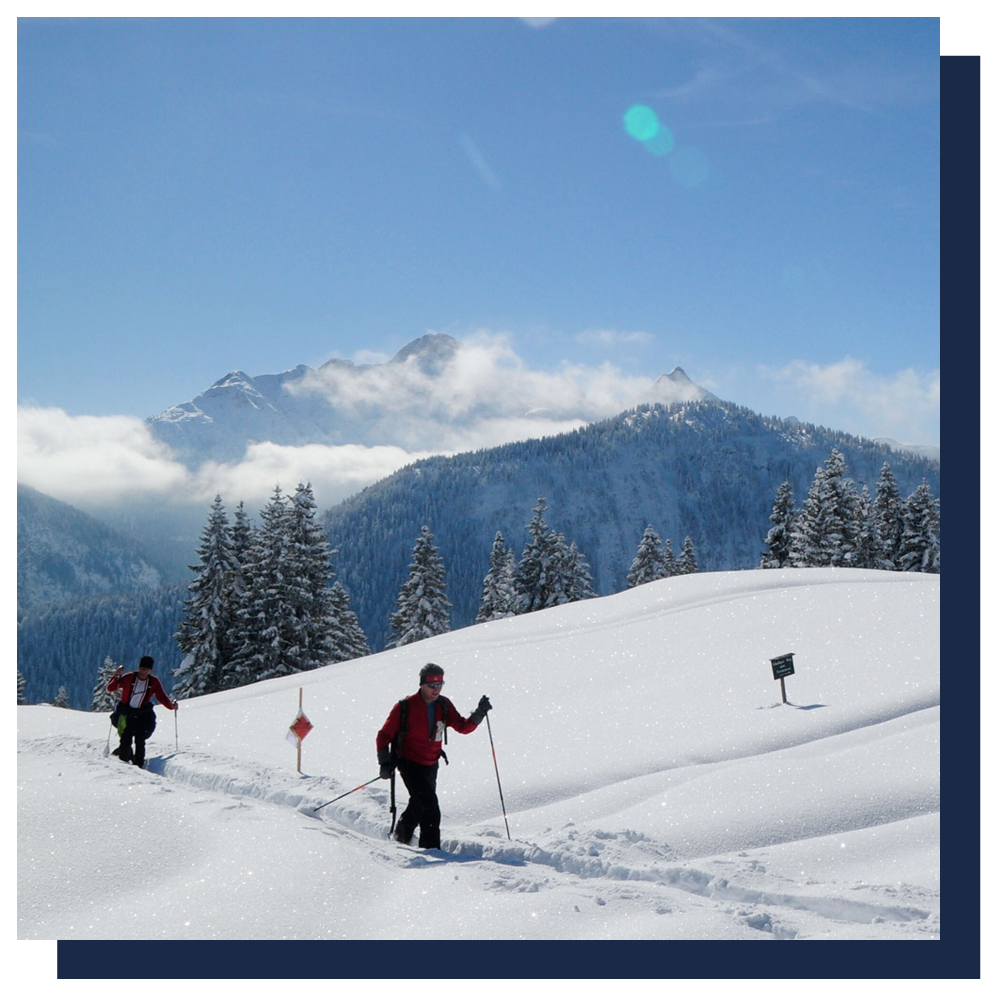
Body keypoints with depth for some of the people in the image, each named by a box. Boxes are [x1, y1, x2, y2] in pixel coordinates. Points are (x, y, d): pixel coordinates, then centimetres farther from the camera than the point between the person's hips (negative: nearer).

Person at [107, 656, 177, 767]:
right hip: (126, 713, -1)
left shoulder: (154, 681, -2)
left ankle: (138, 764, -1)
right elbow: (111, 688, -8)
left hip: (142, 714, 1)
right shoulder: (129, 677, -9)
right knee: (126, 740, -8)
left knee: (140, 740, -7)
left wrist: (171, 705, -18)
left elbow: (162, 697, 0)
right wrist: (115, 677, -27)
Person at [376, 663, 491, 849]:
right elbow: (384, 736, -11)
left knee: (419, 804, 20)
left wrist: (479, 714, -18)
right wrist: (385, 763, -21)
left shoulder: (444, 705, 0)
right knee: (429, 804, -20)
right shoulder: (405, 707, -15)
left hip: (431, 765, 6)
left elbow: (463, 727, 0)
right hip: (409, 763, -6)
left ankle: (402, 836, 44)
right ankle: (431, 847, -14)